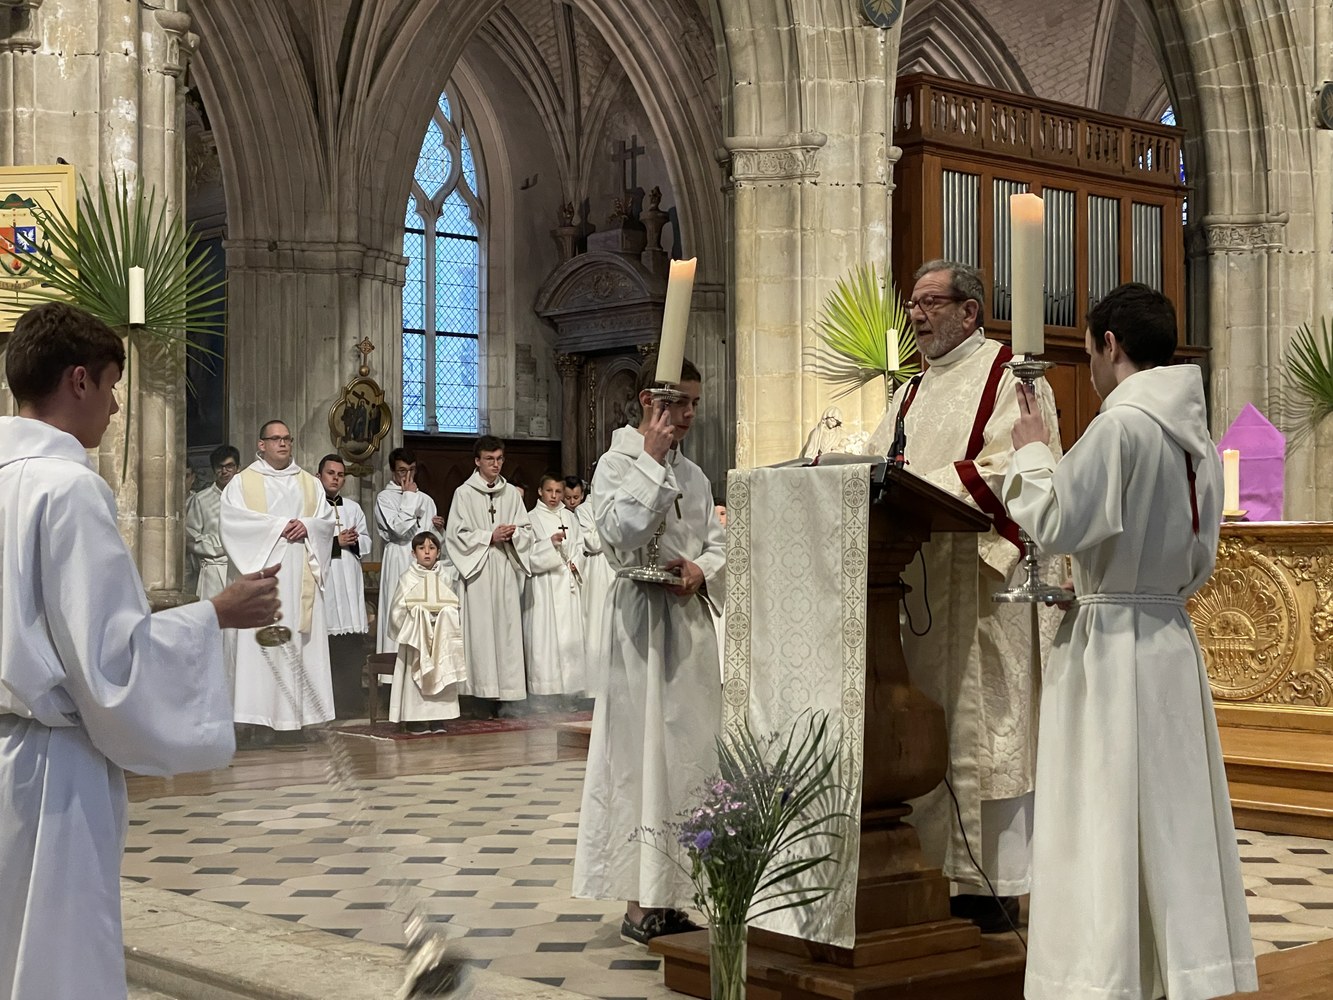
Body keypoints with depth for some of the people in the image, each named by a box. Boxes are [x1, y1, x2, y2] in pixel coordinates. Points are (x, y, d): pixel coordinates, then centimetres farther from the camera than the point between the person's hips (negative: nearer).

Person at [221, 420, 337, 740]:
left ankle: (300, 714, 1)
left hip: (302, 577, 3)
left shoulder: (310, 483, 19)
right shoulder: (242, 481, 8)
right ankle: (262, 719, -9)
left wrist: (306, 526, -11)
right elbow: (233, 518, -7)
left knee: (303, 641, -1)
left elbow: (327, 520, 10)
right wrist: (278, 525, -13)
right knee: (264, 643, -9)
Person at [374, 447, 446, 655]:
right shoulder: (385, 497, 2)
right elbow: (400, 529, -13)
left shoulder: (425, 499, 18)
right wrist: (408, 496, -4)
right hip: (399, 564, -5)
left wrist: (439, 527, -1)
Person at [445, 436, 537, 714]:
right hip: (479, 570, -4)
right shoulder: (464, 493, 1)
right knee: (481, 629, -7)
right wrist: (490, 536, -10)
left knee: (508, 628, 0)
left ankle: (508, 691, 2)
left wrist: (512, 534, -7)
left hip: (507, 569, 4)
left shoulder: (511, 493, 13)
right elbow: (457, 534, -4)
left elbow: (527, 531, 13)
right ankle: (484, 692, -5)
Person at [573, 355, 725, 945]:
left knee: (689, 750, 7)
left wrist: (700, 570, -6)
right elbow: (621, 529, -20)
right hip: (642, 621, -7)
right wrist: (652, 458, -15)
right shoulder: (616, 464, -3)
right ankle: (641, 902, 0)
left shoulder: (693, 475, 15)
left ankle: (669, 893, 14)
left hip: (690, 622, 7)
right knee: (642, 749, -6)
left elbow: (717, 545, 16)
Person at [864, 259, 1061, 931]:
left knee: (980, 730, -7)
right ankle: (940, 871, 11)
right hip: (914, 583, 8)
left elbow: (1014, 470, -15)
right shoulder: (913, 393, 24)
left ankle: (992, 891, -2)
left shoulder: (1009, 377, -2)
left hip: (982, 581, -8)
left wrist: (926, 489, -22)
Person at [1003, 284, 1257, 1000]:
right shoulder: (1195, 435, 9)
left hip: (1110, 644, -8)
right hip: (1172, 637, 8)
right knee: (1173, 813, 13)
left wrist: (1031, 451, 0)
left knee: (1106, 816, -1)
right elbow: (1198, 559, 15)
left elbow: (1057, 523, -15)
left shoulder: (1120, 425, -16)